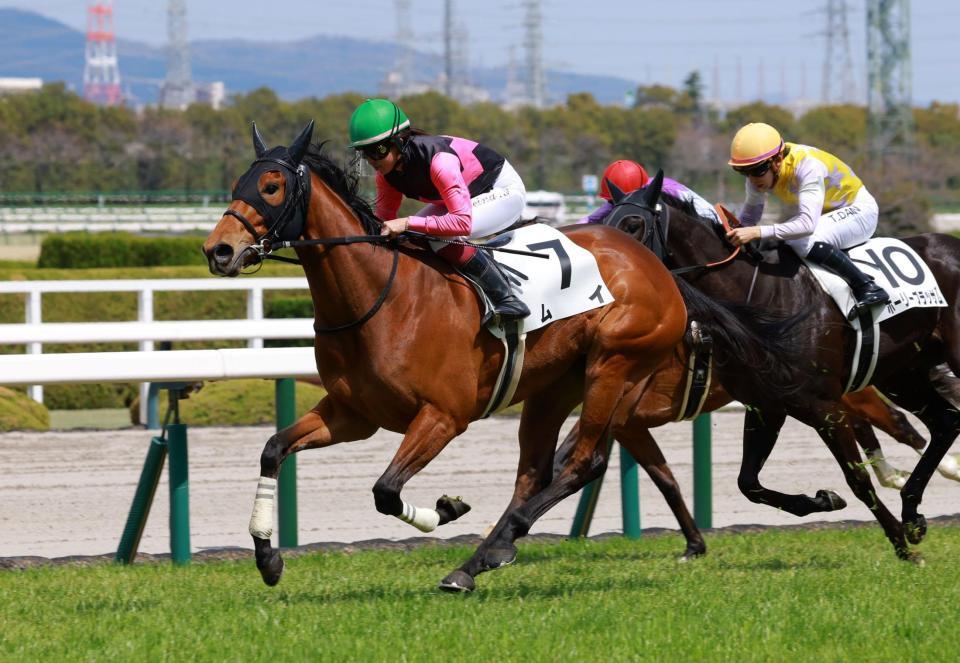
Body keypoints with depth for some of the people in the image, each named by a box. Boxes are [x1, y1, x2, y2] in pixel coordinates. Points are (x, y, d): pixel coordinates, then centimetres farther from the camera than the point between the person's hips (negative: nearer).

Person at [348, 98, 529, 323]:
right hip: (467, 194, 9)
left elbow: (462, 222, -43)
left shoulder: (439, 159, -37)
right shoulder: (387, 172, -12)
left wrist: (407, 223, -46)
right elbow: (384, 221, -2)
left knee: (441, 238, -30)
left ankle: (506, 300, -20)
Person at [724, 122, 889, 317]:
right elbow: (749, 216, 0)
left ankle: (868, 288, -24)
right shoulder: (760, 170, -14)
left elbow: (808, 224, -46)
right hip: (826, 215, 8)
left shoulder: (807, 167, -36)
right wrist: (736, 234, -21)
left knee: (806, 242, -33)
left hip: (858, 210, -8)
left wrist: (758, 232, -52)